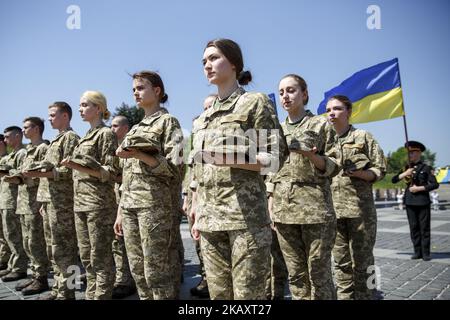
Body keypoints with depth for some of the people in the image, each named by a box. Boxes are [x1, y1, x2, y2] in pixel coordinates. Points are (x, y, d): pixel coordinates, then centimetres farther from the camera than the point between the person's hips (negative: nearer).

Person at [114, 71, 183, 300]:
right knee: (137, 270, 11)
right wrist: (120, 212, 15)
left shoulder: (168, 121, 0)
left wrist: (140, 155, -21)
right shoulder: (135, 129, 20)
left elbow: (173, 169, -10)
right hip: (129, 206, 7)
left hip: (154, 203, -7)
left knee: (156, 270, -4)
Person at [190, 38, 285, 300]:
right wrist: (196, 212, 15)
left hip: (246, 214, -6)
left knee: (248, 293, -3)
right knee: (218, 293, 11)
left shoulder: (256, 102, 1)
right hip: (210, 219, 6)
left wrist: (233, 159, -20)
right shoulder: (204, 117, 20)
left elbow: (275, 157, -6)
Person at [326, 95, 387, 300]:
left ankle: (364, 296, 14)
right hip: (333, 209, 4)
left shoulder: (363, 137, 4)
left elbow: (380, 170, 1)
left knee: (361, 261, 2)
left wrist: (357, 173, -16)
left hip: (360, 208, -3)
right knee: (341, 262, 10)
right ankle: (344, 296, 20)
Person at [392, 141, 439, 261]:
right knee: (414, 228, 7)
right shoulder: (407, 168, 11)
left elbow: (435, 184, -5)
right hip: (410, 202, 4)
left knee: (424, 228, 1)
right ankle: (417, 252, 15)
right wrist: (404, 174, -11)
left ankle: (426, 253, 9)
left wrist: (419, 188, -13)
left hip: (423, 202, -3)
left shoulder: (426, 168, 0)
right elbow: (394, 180, 5)